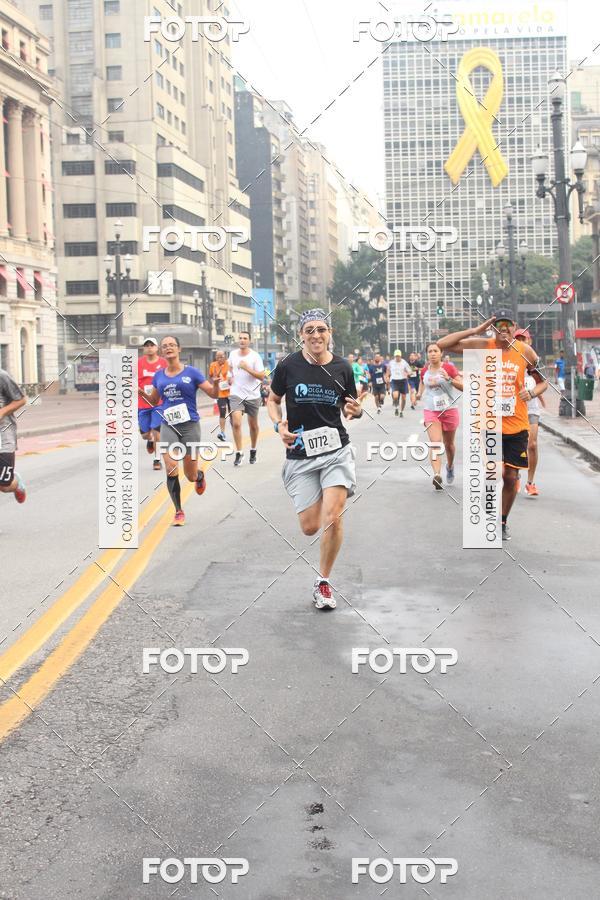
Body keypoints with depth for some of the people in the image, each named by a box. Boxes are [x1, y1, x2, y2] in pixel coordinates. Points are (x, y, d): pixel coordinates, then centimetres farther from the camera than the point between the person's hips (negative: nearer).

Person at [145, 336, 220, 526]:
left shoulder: (191, 372, -2)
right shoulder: (159, 376, 7)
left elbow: (213, 394, -2)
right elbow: (154, 400, 20)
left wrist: (215, 384, -24)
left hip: (190, 425, -2)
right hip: (168, 426, 2)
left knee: (191, 476, 6)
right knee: (171, 468, -17)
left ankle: (200, 476, 46)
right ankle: (179, 512, -3)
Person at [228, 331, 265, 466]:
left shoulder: (255, 356, -9)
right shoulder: (233, 354, 3)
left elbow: (261, 376, -15)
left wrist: (247, 368, -24)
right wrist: (231, 377, 12)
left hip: (252, 395, -2)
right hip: (236, 394, 2)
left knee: (253, 425, 11)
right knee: (236, 423, -14)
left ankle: (253, 450, 31)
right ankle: (239, 453, -5)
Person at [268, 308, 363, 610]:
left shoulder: (342, 368, 0)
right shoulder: (289, 366, -5)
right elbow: (272, 400, 10)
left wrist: (355, 411, -11)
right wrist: (279, 425, -10)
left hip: (336, 450, 0)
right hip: (300, 454, 0)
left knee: (333, 517, -16)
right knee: (310, 527, 0)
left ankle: (323, 582, 4)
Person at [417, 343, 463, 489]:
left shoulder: (449, 368, -8)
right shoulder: (424, 371, 2)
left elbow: (463, 387, -14)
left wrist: (448, 378, -27)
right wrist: (420, 393, 7)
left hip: (449, 410, -1)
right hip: (431, 411, 1)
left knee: (449, 444, 16)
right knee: (435, 442, -19)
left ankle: (450, 467, 46)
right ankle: (437, 475, -33)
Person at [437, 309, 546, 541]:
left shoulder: (525, 351, -1)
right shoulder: (482, 346, -6)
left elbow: (542, 381, 10)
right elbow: (442, 344, -11)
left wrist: (532, 393, -12)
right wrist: (475, 330, -16)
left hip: (517, 426, 2)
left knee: (511, 477, 7)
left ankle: (503, 522, 28)